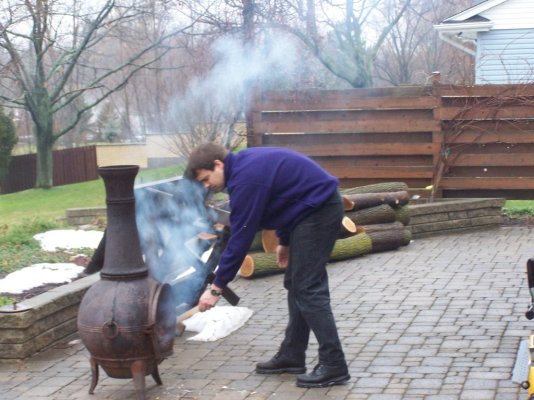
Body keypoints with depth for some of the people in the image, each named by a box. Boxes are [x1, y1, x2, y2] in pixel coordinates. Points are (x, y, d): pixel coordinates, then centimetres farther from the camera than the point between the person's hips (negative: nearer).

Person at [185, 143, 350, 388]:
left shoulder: (245, 178, -21)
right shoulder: (245, 164, 9)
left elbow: (240, 238, -21)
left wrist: (217, 287, -16)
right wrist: (284, 241, 21)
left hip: (319, 211, -11)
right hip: (316, 208, 11)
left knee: (308, 289, -10)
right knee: (295, 285, 13)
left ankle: (333, 366, -8)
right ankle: (292, 355, 19)